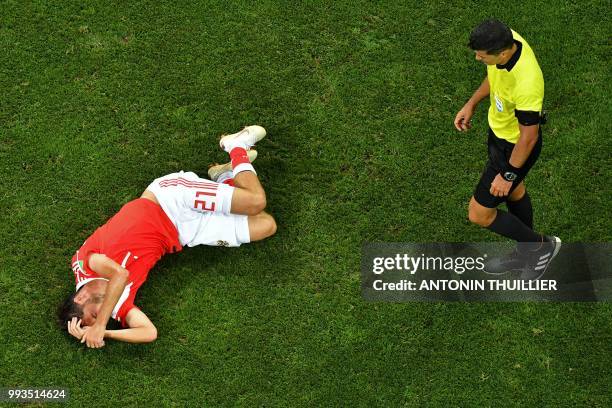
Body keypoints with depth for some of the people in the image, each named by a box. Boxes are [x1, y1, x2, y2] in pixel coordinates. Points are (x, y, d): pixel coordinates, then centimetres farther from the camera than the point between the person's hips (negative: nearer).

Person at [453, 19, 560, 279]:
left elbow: (529, 137, -28)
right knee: (515, 192, 29)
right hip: (499, 130, 9)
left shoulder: (526, 84, -42)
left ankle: (541, 245, 28)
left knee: (479, 214, 5)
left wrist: (507, 175, -17)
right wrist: (471, 104, 8)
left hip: (516, 148, -8)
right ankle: (525, 254, 54)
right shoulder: (506, 39, -18)